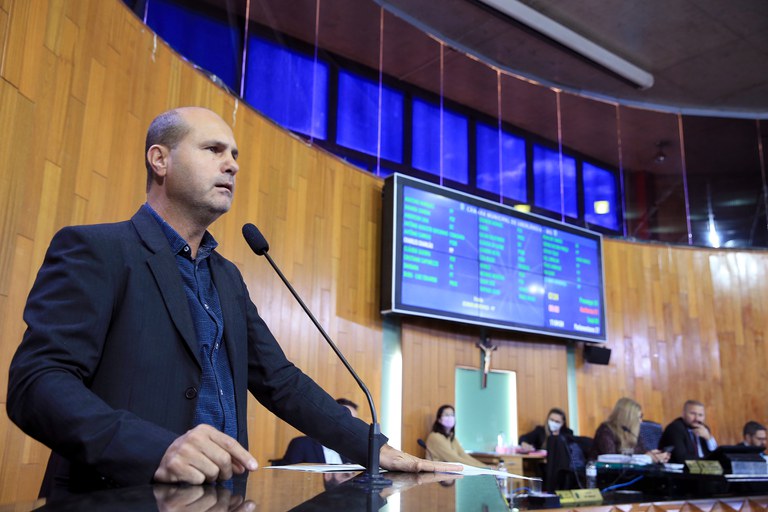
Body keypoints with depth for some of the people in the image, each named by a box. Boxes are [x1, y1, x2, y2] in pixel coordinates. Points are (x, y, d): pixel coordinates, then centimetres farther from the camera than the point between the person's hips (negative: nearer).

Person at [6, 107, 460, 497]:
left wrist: (375, 448, 5)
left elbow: (280, 380, 15)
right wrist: (157, 449, -30)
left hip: (220, 495, 6)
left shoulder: (228, 277, 16)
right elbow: (36, 380, -15)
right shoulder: (95, 250, -4)